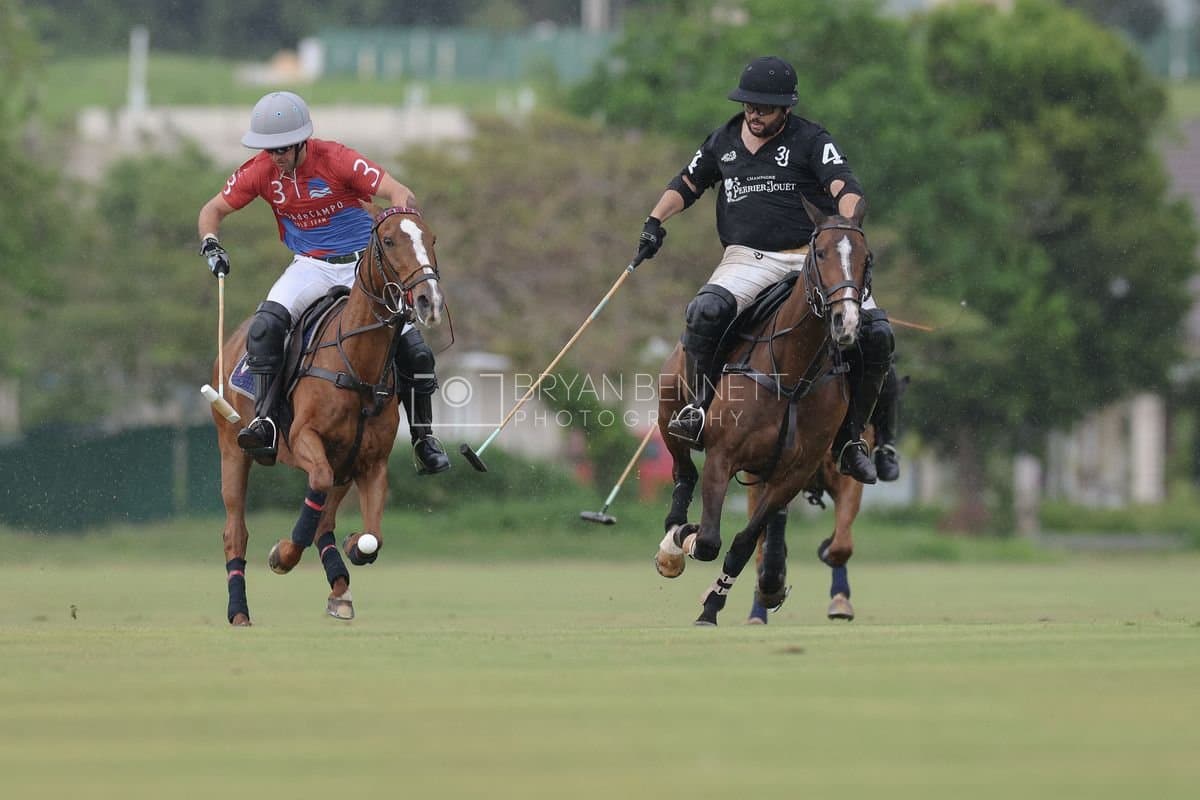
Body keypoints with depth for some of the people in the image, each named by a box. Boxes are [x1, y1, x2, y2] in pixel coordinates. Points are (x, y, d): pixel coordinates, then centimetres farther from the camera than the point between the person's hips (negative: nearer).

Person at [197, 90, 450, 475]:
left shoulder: (336, 159, -19)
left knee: (415, 351, -7)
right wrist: (210, 244, -17)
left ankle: (424, 439, 13)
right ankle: (264, 421, -30)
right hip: (310, 267, 2)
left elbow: (401, 195, -24)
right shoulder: (261, 171, -8)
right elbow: (213, 209, 4)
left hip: (363, 262, -2)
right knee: (266, 324, -28)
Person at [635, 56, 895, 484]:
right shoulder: (724, 141, 14)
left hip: (809, 257, -1)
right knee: (705, 312, -33)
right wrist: (655, 221, 15)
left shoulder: (811, 140, 2)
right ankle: (698, 408, -17)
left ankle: (850, 437, -2)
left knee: (875, 333, -18)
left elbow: (844, 186, -12)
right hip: (747, 260, 1)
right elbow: (687, 183, 30)